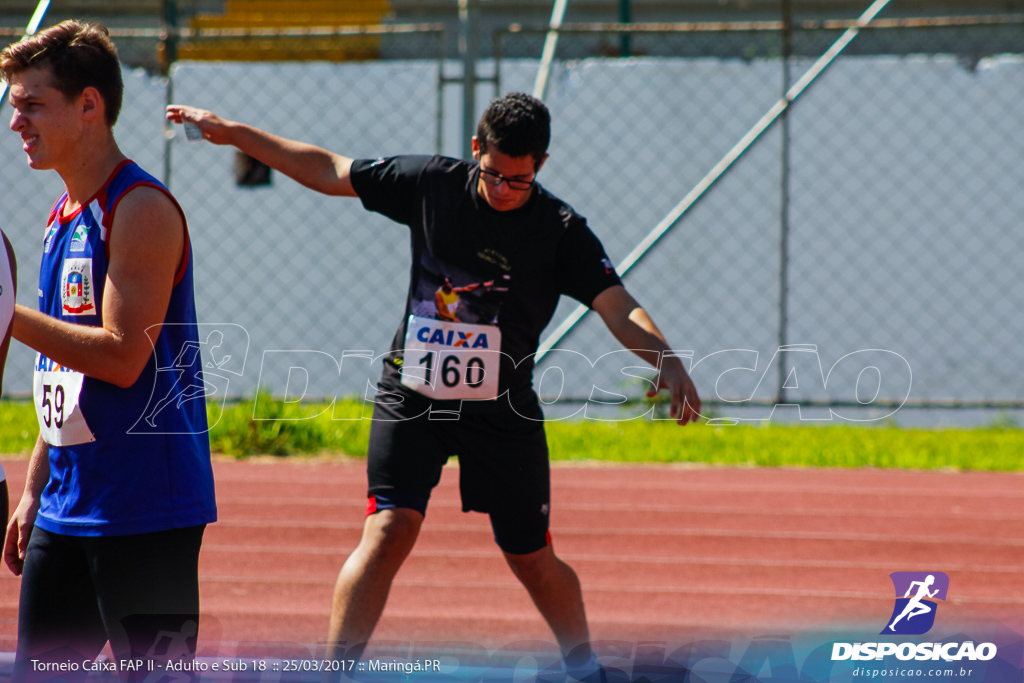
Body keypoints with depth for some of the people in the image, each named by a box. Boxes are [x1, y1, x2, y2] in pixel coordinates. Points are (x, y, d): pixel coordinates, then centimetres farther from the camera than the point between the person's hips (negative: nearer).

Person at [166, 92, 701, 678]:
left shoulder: (561, 230, -10)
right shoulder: (432, 183, -5)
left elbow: (618, 307, -21)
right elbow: (328, 171, 4)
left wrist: (667, 361, -39)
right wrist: (233, 133, 4)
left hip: (503, 410, 0)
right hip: (413, 394, 0)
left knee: (533, 559, 8)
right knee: (389, 529, -18)